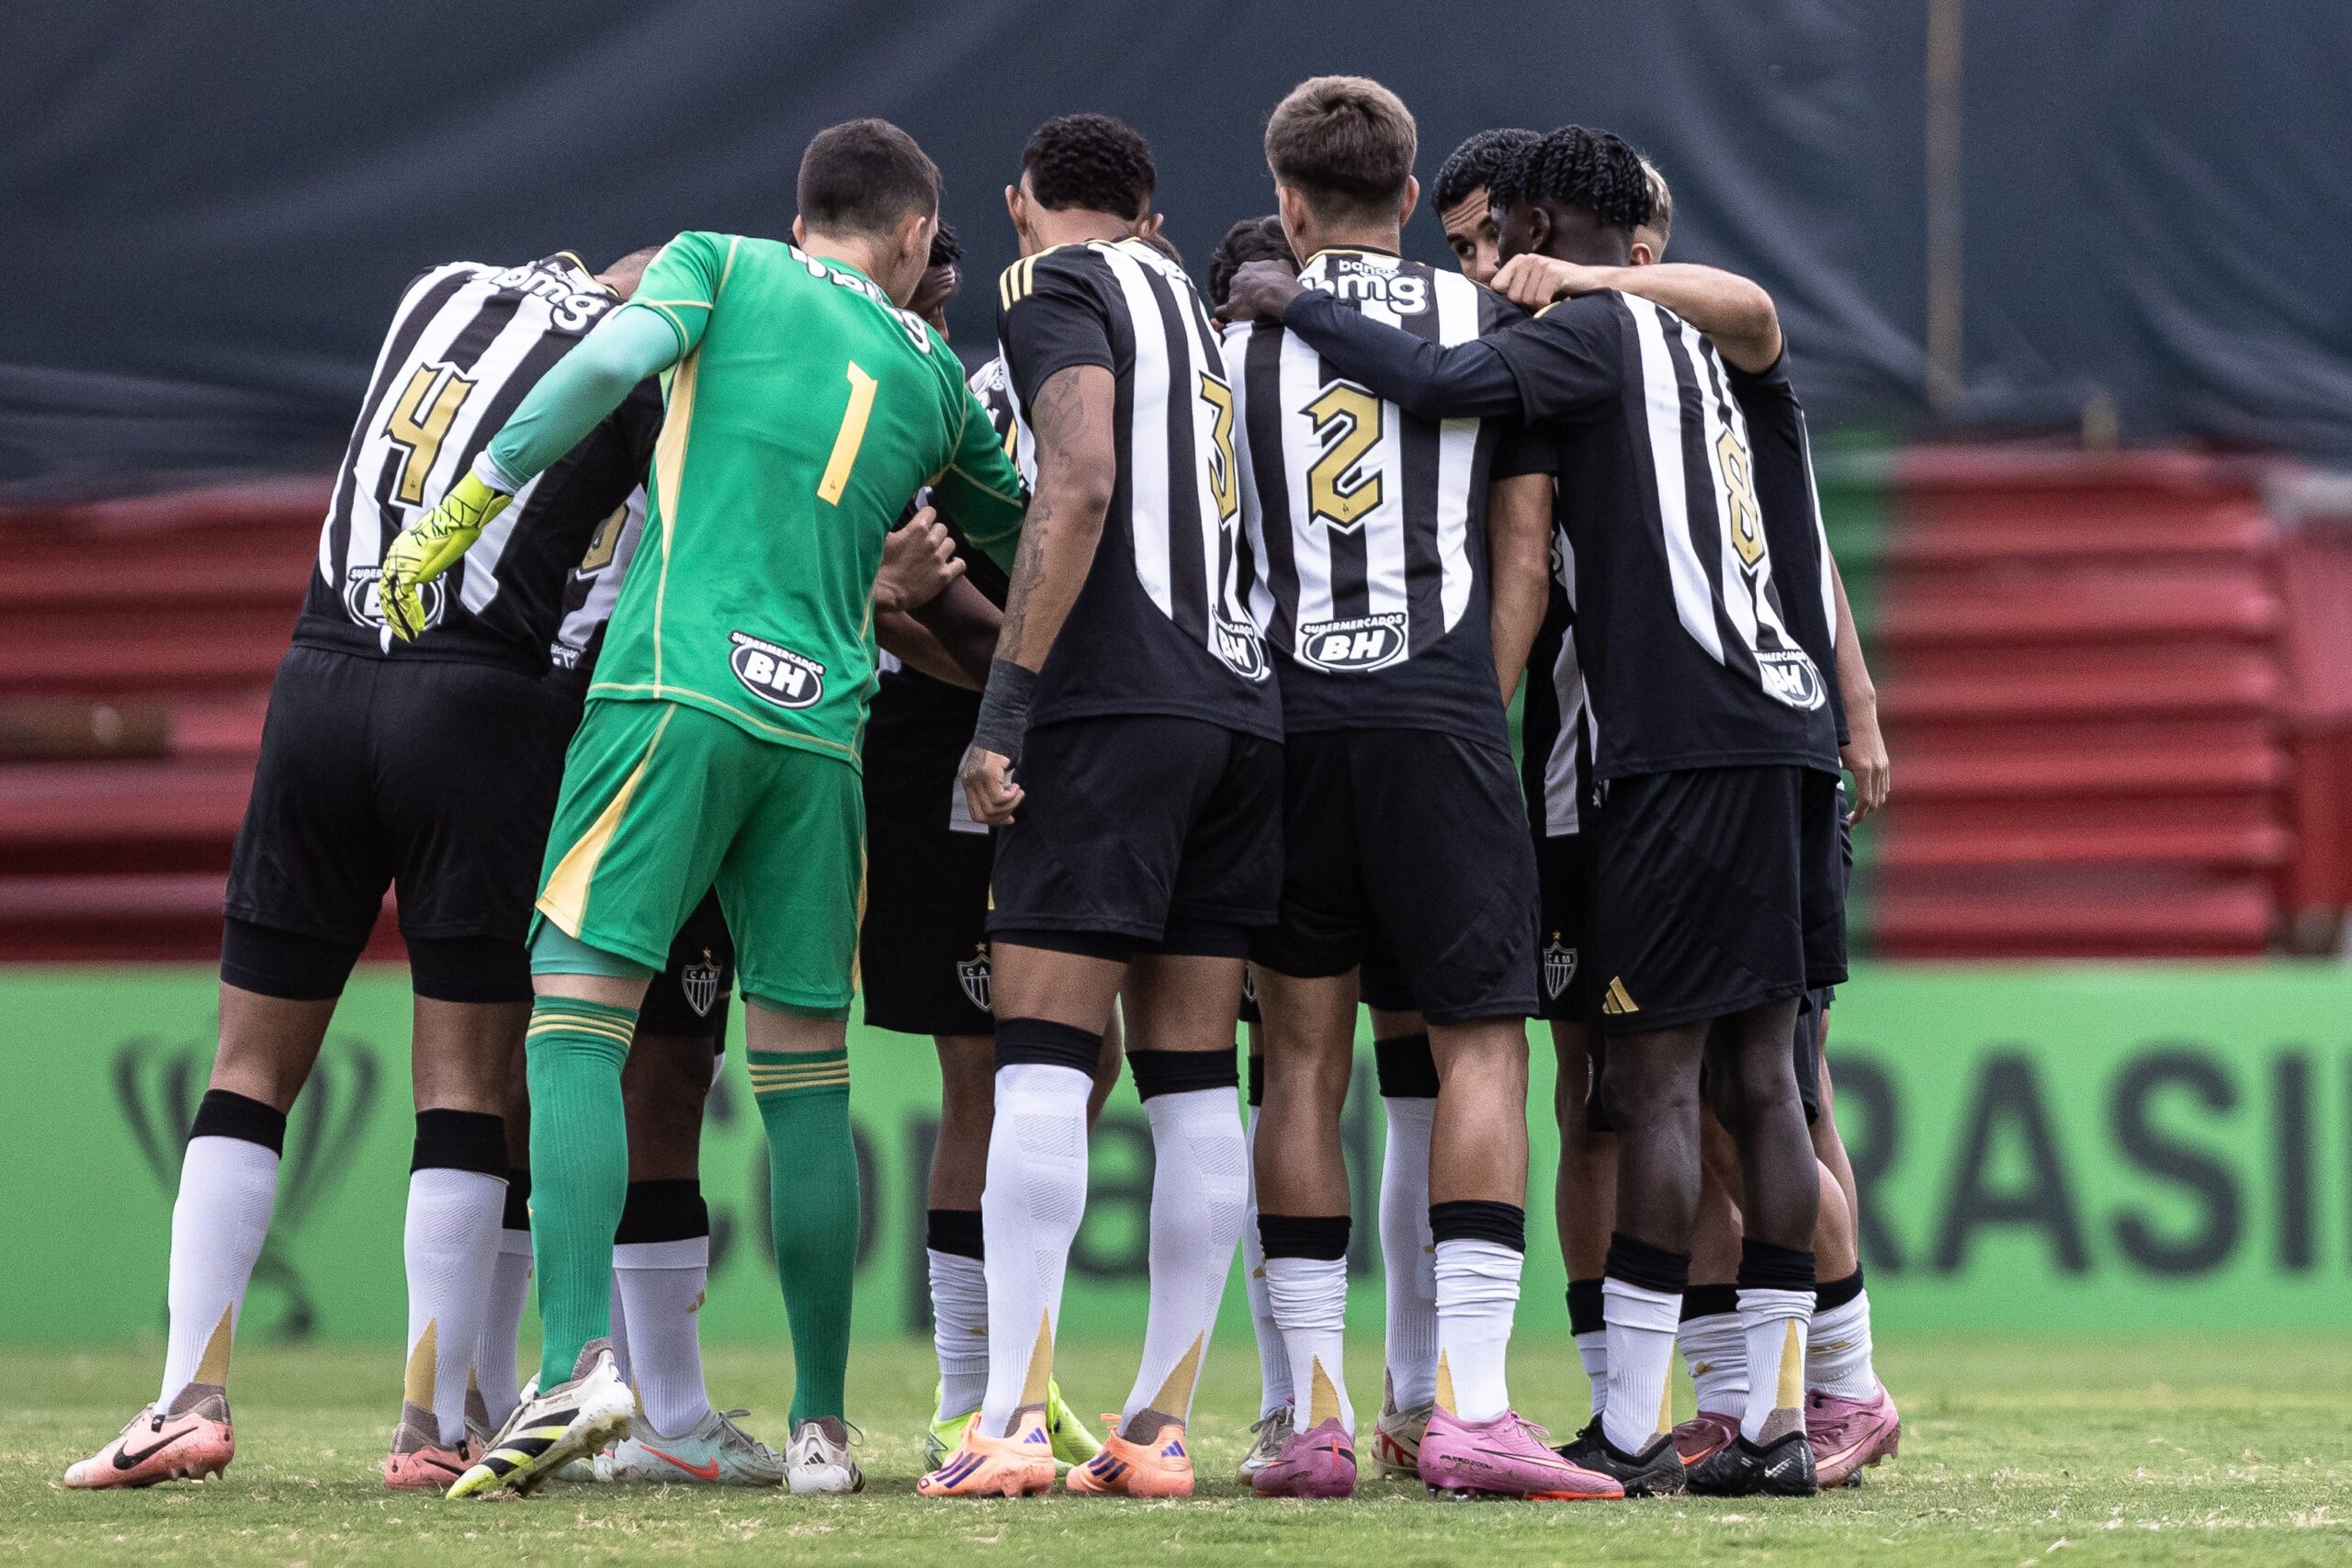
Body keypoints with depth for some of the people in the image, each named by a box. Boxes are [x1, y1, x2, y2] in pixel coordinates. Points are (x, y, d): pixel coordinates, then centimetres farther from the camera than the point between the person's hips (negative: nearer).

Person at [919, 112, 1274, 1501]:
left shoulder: (1054, 288, 0)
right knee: (1192, 1079, 6)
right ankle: (1162, 1425, 4)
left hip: (1117, 706, -7)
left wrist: (1006, 705, -15)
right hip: (1249, 701, 7)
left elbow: (1083, 485, -14)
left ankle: (1013, 1420, -17)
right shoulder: (1200, 306, 24)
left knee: (1041, 1059, -10)